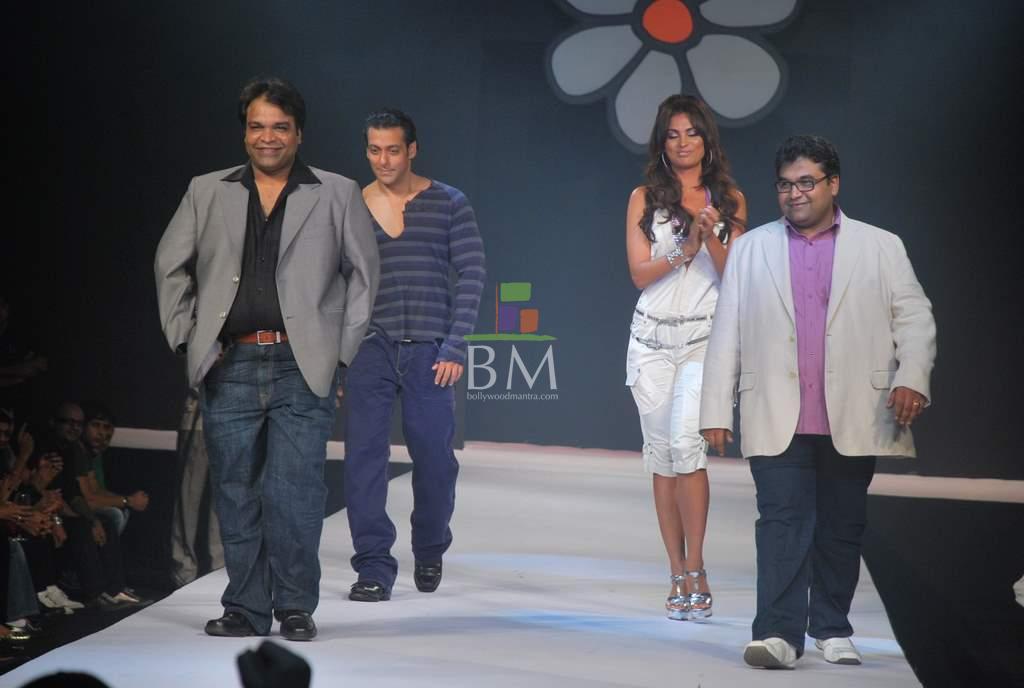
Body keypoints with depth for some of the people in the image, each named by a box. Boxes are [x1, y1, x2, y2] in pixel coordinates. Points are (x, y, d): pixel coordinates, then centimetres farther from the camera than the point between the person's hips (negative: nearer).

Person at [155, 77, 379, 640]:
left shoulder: (337, 195, 8)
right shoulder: (207, 193, 12)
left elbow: (364, 272, 10)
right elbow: (171, 267, 18)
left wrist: (343, 348, 3)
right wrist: (185, 336, 8)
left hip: (302, 367, -2)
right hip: (228, 367, 3)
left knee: (293, 493, -8)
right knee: (236, 494, 5)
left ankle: (295, 608, 3)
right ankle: (245, 609, 13)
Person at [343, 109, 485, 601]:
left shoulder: (449, 205, 4)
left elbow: (472, 275, 1)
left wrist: (455, 346, -8)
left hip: (429, 352, -1)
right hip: (370, 349, 1)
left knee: (434, 458, 5)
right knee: (364, 455, -7)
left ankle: (429, 553, 28)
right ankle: (373, 567, -3)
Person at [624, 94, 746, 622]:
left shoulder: (729, 200, 8)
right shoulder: (644, 199, 8)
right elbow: (639, 273, 1)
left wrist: (711, 237, -14)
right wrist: (685, 250, -14)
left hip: (705, 336, -2)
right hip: (652, 336, 2)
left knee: (685, 442, -18)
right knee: (660, 453, 3)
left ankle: (694, 570, -12)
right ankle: (679, 573, 10)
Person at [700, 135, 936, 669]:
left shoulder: (881, 248, 10)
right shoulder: (751, 249, 12)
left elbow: (914, 319, 4)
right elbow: (726, 333, 9)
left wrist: (912, 379, -13)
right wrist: (716, 409, 3)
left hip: (852, 420, 1)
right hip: (777, 419, 0)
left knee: (842, 527, 7)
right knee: (783, 522, -10)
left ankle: (832, 630, 20)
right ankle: (778, 634, -14)